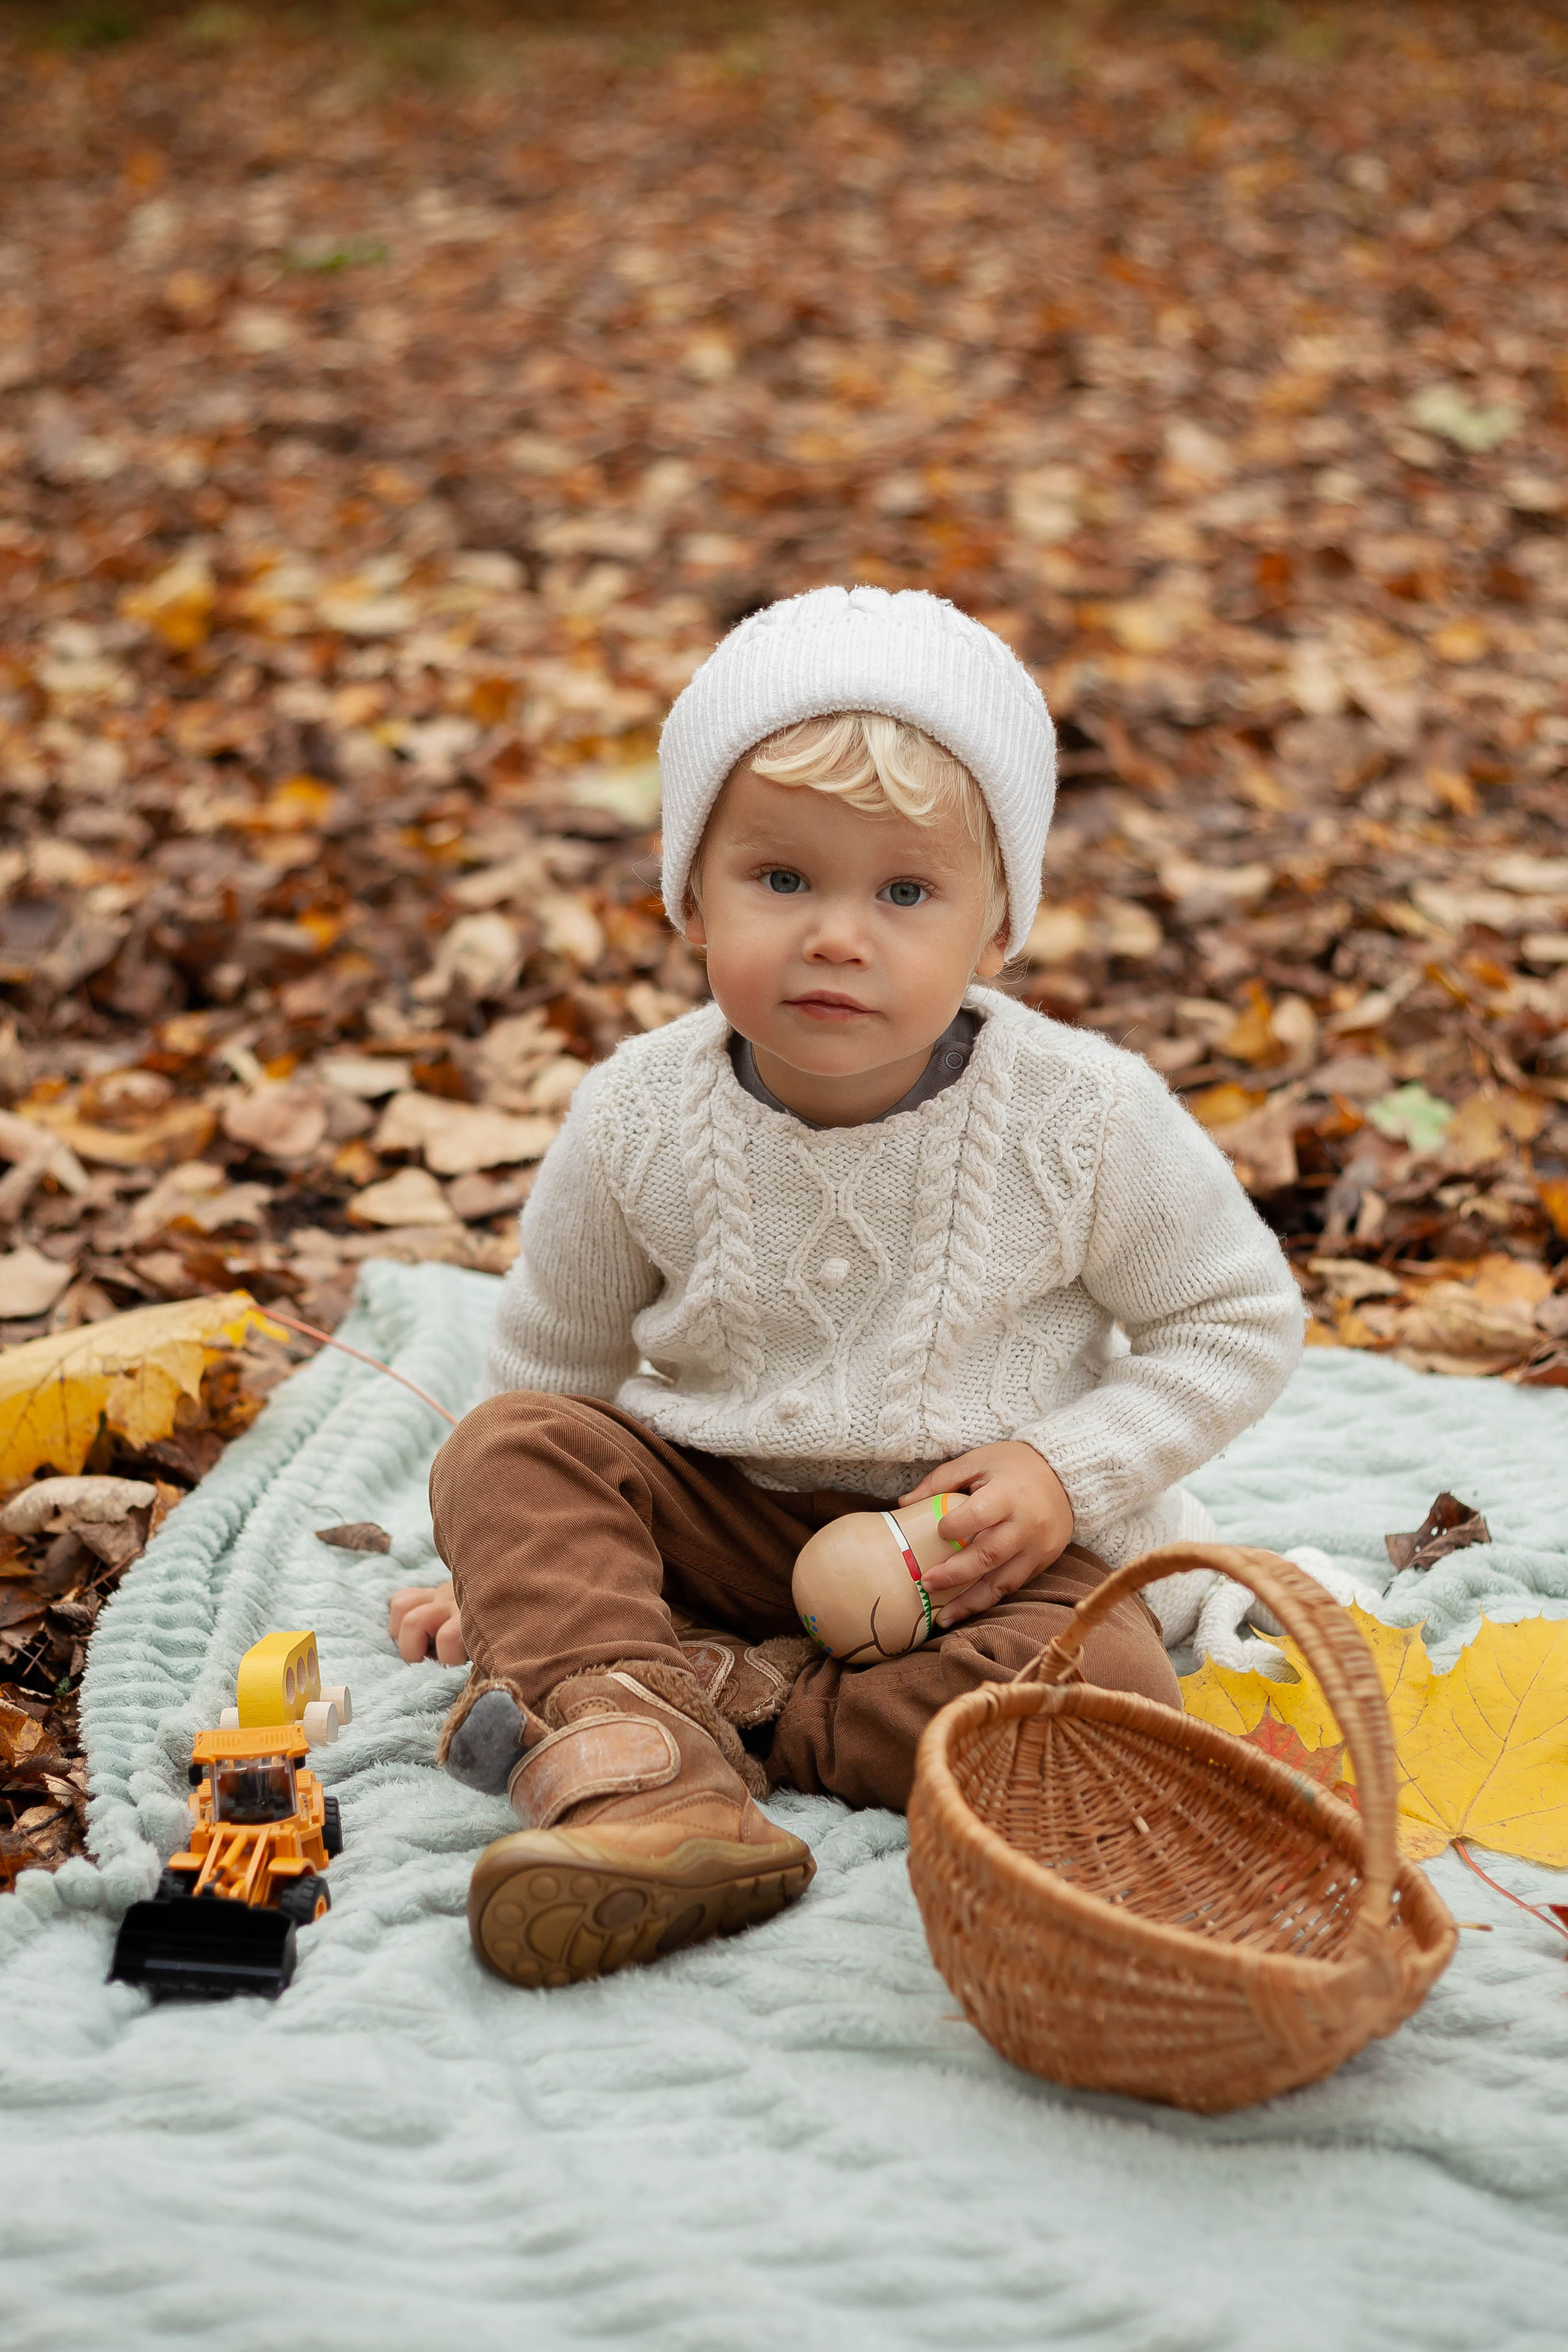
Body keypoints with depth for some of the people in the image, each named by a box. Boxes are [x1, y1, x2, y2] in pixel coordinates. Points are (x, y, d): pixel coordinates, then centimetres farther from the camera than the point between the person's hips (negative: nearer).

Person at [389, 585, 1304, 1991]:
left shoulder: (1085, 1121, -16)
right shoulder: (640, 1120, -11)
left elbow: (1241, 1321, -4)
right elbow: (558, 1364, 6)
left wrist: (1070, 1470, -16)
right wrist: (520, 1566, 9)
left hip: (984, 1542, -1)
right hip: (719, 1511, 2)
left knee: (1103, 1686, -30)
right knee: (505, 1454, -21)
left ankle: (686, 1695, -23)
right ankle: (645, 1782, -40)